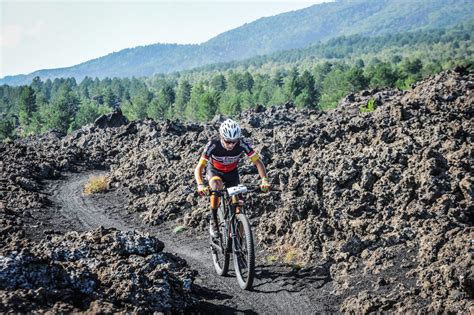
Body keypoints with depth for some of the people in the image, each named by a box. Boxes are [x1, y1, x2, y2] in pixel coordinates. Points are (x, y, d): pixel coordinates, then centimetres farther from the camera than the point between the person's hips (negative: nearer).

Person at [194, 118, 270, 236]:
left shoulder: (242, 145, -30)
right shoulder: (213, 145, -34)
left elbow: (258, 162, -27)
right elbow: (199, 168, -35)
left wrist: (264, 180, -44)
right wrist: (200, 185, -53)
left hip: (232, 173, 2)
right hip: (214, 171, -2)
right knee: (217, 187, -35)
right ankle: (213, 221, -16)